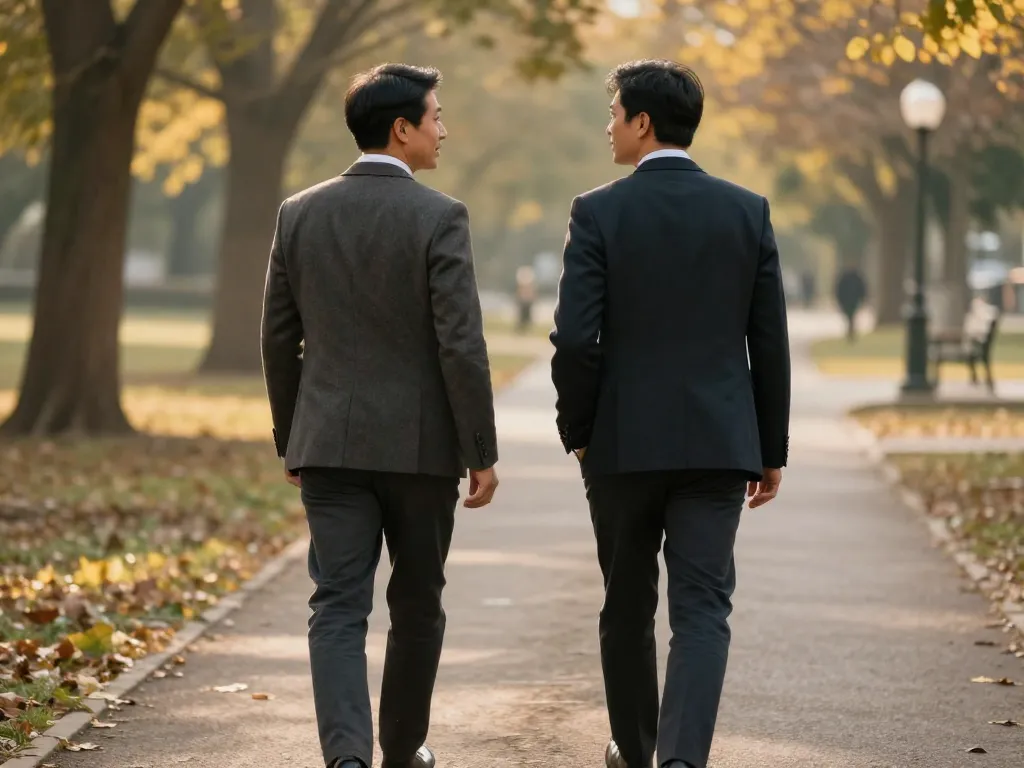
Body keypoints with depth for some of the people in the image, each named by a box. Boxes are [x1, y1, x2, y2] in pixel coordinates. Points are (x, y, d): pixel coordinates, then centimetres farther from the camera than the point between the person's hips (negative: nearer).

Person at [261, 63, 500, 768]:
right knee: (417, 603, 15)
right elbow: (461, 346, -14)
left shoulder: (300, 214, 4)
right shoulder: (439, 218, -10)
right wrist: (483, 453, -6)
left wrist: (290, 439, 19)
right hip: (421, 444, -3)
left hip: (330, 444, 3)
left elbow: (279, 339, 8)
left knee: (339, 606, -2)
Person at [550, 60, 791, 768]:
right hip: (718, 443, 1)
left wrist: (576, 431, 4)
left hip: (623, 443, -1)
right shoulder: (748, 211, 2)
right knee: (702, 608, -1)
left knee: (628, 603, 16)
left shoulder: (599, 213, -6)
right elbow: (770, 344, 2)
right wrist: (772, 451, 11)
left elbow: (576, 339, -11)